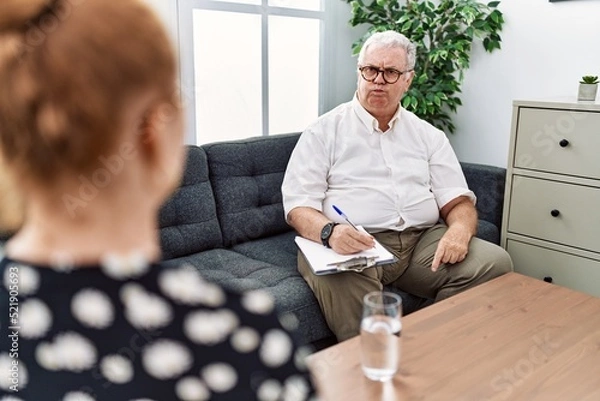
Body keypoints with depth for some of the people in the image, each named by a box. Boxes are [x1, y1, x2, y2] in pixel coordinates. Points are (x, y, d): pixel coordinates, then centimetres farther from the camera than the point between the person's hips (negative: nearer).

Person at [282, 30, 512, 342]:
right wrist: (329, 232, -24)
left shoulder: (429, 135, 18)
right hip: (353, 246, -4)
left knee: (495, 263, -19)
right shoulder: (324, 131, 7)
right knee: (342, 281, -37)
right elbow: (299, 205, -1)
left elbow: (457, 200, 13)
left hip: (423, 241, 4)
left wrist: (460, 229, -12)